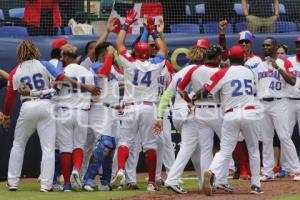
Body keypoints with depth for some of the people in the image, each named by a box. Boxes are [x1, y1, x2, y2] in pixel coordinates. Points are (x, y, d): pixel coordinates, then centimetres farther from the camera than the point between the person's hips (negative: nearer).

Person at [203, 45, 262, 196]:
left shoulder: (223, 73, 0)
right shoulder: (249, 73, 13)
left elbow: (205, 92, -5)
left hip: (231, 115, -2)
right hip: (249, 113, 2)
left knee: (225, 151, -2)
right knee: (253, 149, 18)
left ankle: (212, 173, -30)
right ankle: (256, 185, 15)